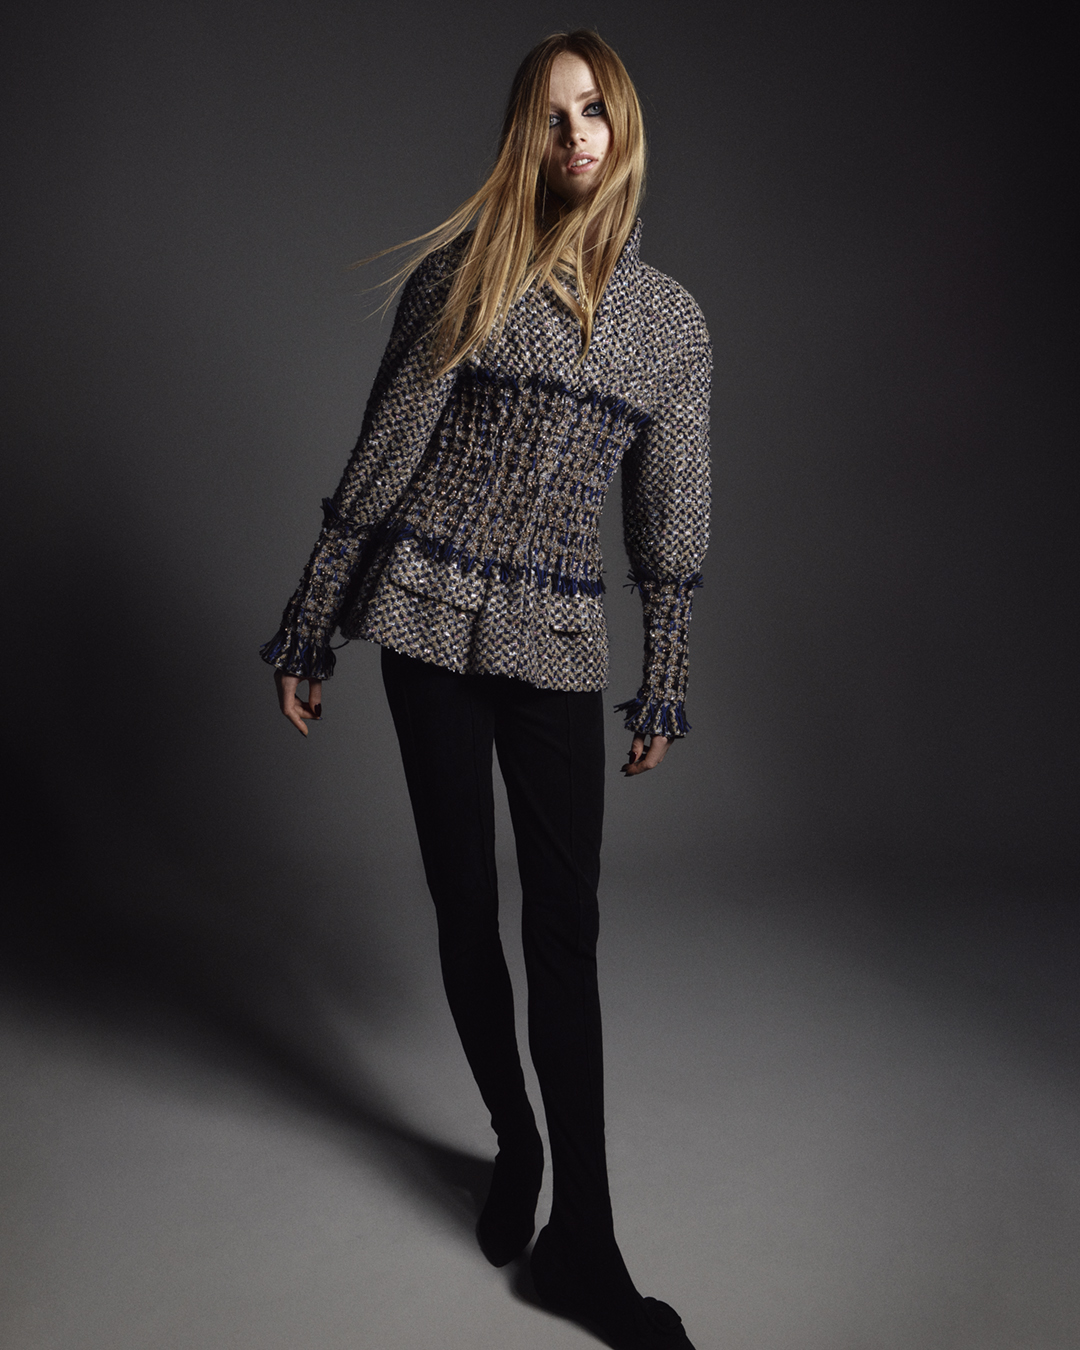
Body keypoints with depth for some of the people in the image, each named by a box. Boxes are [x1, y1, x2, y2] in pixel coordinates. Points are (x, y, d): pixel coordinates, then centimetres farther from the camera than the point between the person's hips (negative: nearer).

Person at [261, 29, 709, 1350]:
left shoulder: (671, 319, 9)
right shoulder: (464, 271, 2)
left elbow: (669, 522, 10)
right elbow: (379, 459, 0)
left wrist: (664, 686, 9)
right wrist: (307, 632, 0)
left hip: (559, 644, 2)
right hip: (430, 620, -1)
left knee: (565, 928, -1)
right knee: (465, 904, 7)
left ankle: (581, 1240, 9)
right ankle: (515, 1141, 29)